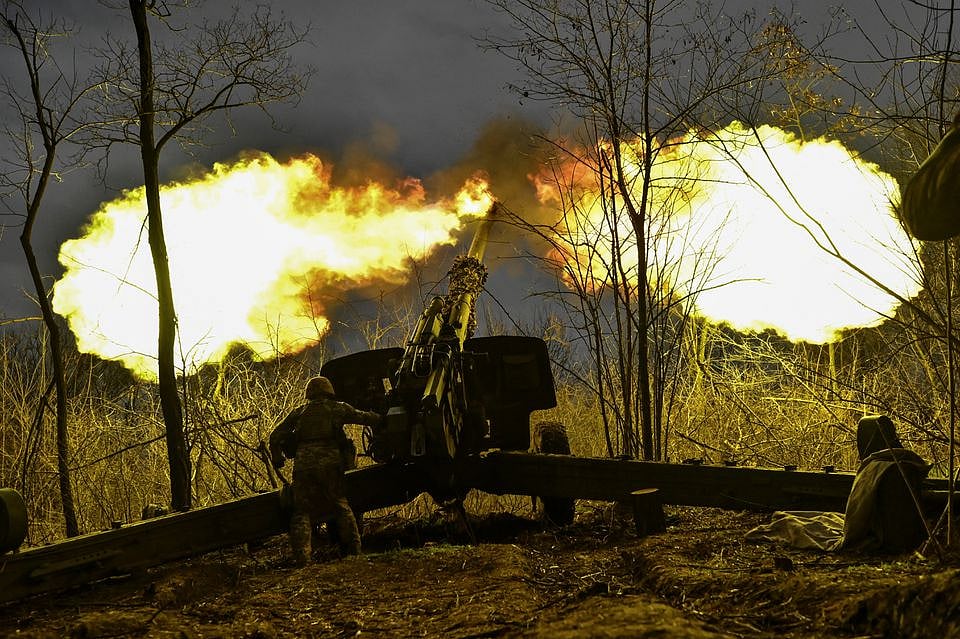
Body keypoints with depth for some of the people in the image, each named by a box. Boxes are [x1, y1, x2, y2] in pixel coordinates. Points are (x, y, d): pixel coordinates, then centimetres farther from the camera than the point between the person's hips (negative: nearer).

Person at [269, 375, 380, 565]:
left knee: (302, 511, 4)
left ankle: (301, 555, -7)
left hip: (303, 463, 1)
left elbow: (275, 437, 15)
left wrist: (277, 459, 27)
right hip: (329, 462, -1)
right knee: (340, 506, 12)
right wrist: (380, 418, 42)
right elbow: (362, 417, 24)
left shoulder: (298, 412, 18)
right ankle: (352, 548, 9)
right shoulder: (337, 408, 14)